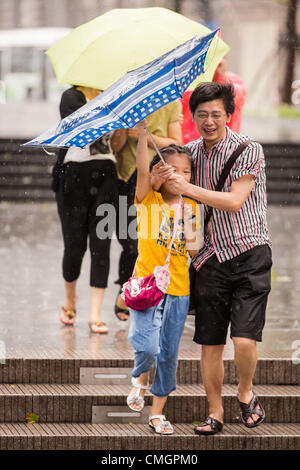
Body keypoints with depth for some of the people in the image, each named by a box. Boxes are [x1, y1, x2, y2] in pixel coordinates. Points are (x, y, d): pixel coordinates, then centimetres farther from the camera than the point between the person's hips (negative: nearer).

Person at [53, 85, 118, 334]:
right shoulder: (72, 97, -1)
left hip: (105, 174, 3)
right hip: (75, 173, -3)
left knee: (101, 244, -4)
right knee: (75, 244, 2)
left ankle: (96, 315, -3)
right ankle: (70, 299, 29)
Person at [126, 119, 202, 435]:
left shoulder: (190, 207, 9)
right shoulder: (149, 201, -3)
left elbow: (194, 250, 10)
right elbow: (142, 171, -21)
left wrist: (191, 230, -10)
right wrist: (142, 135, -31)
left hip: (178, 288, 4)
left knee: (169, 354, 7)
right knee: (147, 346, -19)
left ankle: (157, 413, 19)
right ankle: (140, 380, 15)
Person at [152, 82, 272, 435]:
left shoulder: (248, 150, -7)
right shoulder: (189, 152, 8)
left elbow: (235, 201, -17)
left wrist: (188, 188, -21)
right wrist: (157, 180, -6)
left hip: (249, 255, -4)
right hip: (210, 258, 4)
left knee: (244, 340, -14)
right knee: (210, 343, 5)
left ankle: (246, 393, 13)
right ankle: (214, 413, 19)